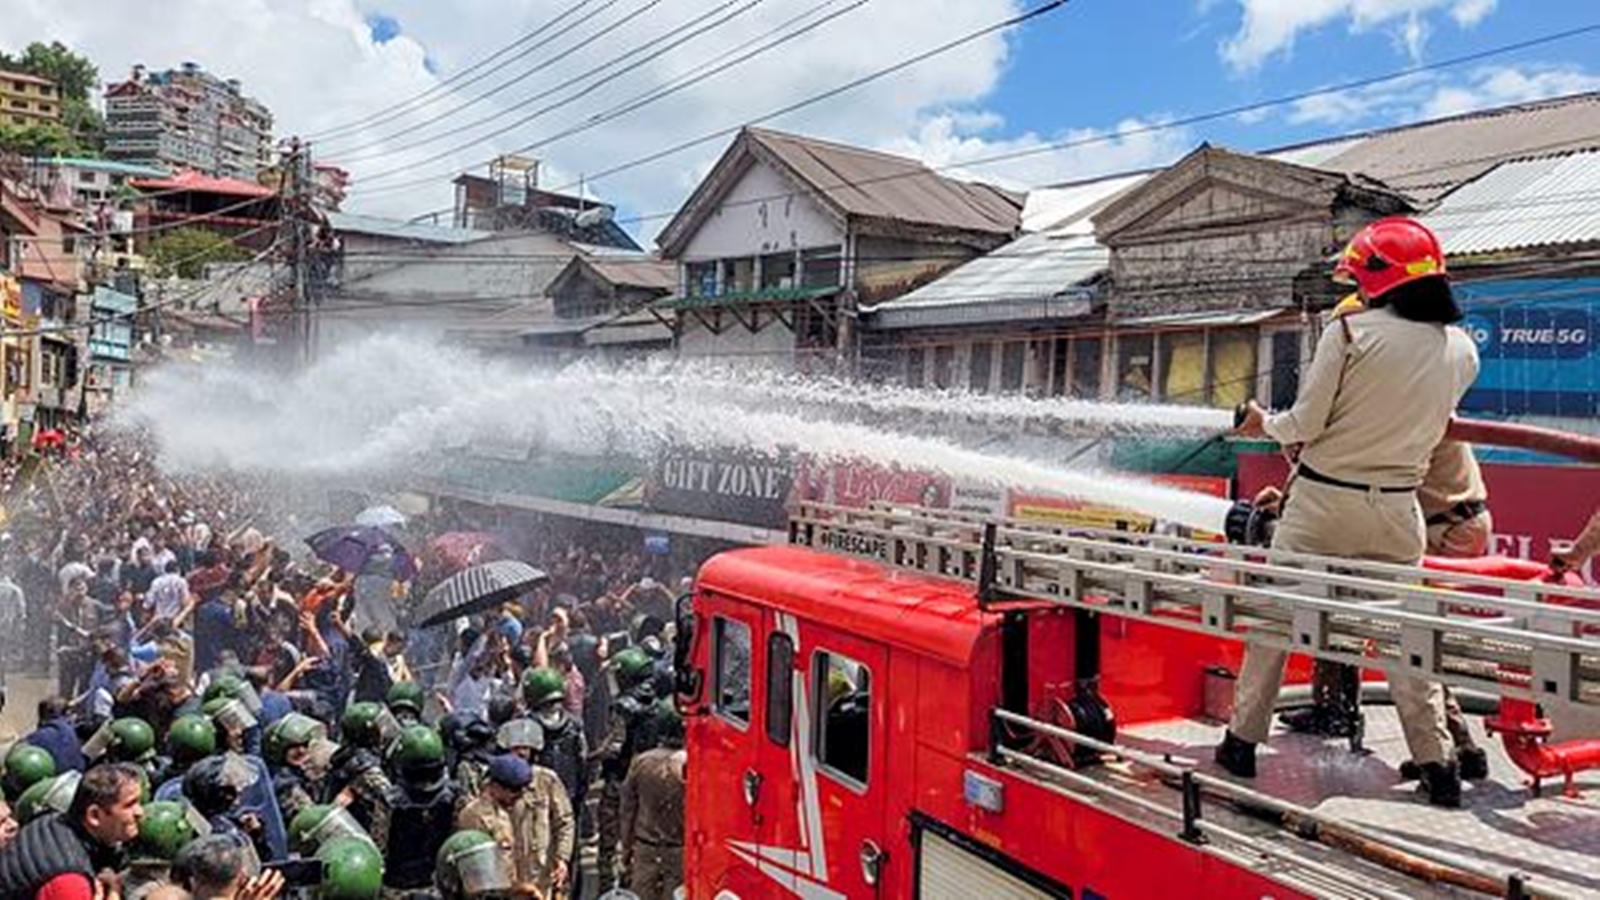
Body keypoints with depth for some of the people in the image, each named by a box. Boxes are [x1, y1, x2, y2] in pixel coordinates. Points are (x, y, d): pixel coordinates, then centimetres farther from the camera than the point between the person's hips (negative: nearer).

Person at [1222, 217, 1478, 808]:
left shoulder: (1351, 332, -13)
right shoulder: (1463, 350, 2)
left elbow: (1304, 424, -13)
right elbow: (1425, 421, 13)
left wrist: (1264, 423, 7)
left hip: (1322, 500, -3)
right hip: (1397, 509, 4)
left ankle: (1243, 742, 15)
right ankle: (1437, 764, 15)